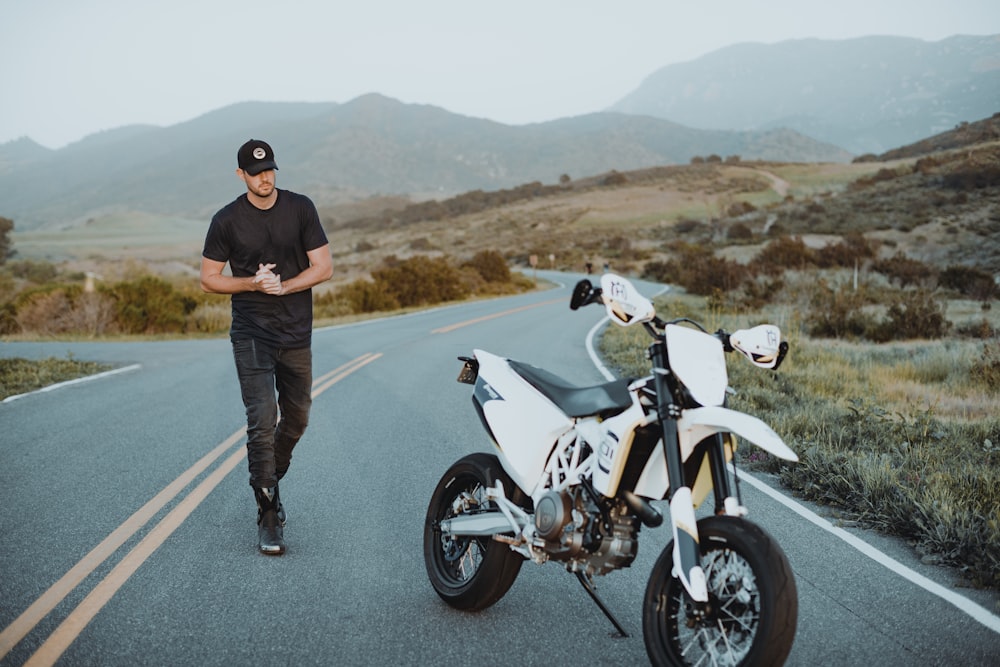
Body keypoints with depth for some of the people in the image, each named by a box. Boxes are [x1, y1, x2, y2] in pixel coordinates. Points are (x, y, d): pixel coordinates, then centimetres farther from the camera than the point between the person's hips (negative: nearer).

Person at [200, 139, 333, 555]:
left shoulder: (300, 209, 1)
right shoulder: (227, 220, -2)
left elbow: (323, 267, -1)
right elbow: (209, 279, 3)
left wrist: (282, 286, -15)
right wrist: (252, 283, -14)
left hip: (297, 333, 3)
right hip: (251, 336, -3)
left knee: (296, 419, 13)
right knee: (262, 420, -12)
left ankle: (269, 483, 38)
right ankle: (268, 515, -7)